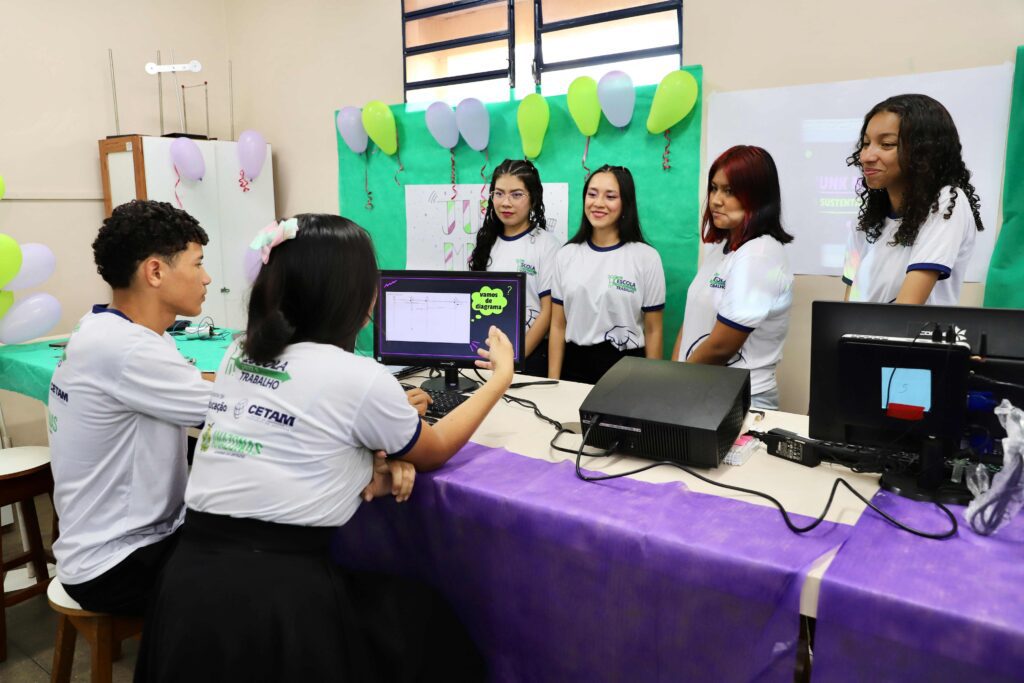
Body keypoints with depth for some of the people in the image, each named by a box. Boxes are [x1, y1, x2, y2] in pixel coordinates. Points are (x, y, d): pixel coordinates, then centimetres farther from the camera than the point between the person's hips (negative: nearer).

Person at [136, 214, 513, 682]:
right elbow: (433, 451, 6)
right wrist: (501, 376, 16)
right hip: (278, 594, -6)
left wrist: (368, 468, 3)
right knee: (429, 632, 18)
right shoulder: (360, 378, -14)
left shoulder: (238, 353, 5)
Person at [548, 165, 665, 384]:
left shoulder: (646, 257, -5)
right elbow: (558, 326, 4)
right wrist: (553, 382, 0)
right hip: (574, 366, 2)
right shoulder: (566, 255, 3)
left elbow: (653, 331, -3)